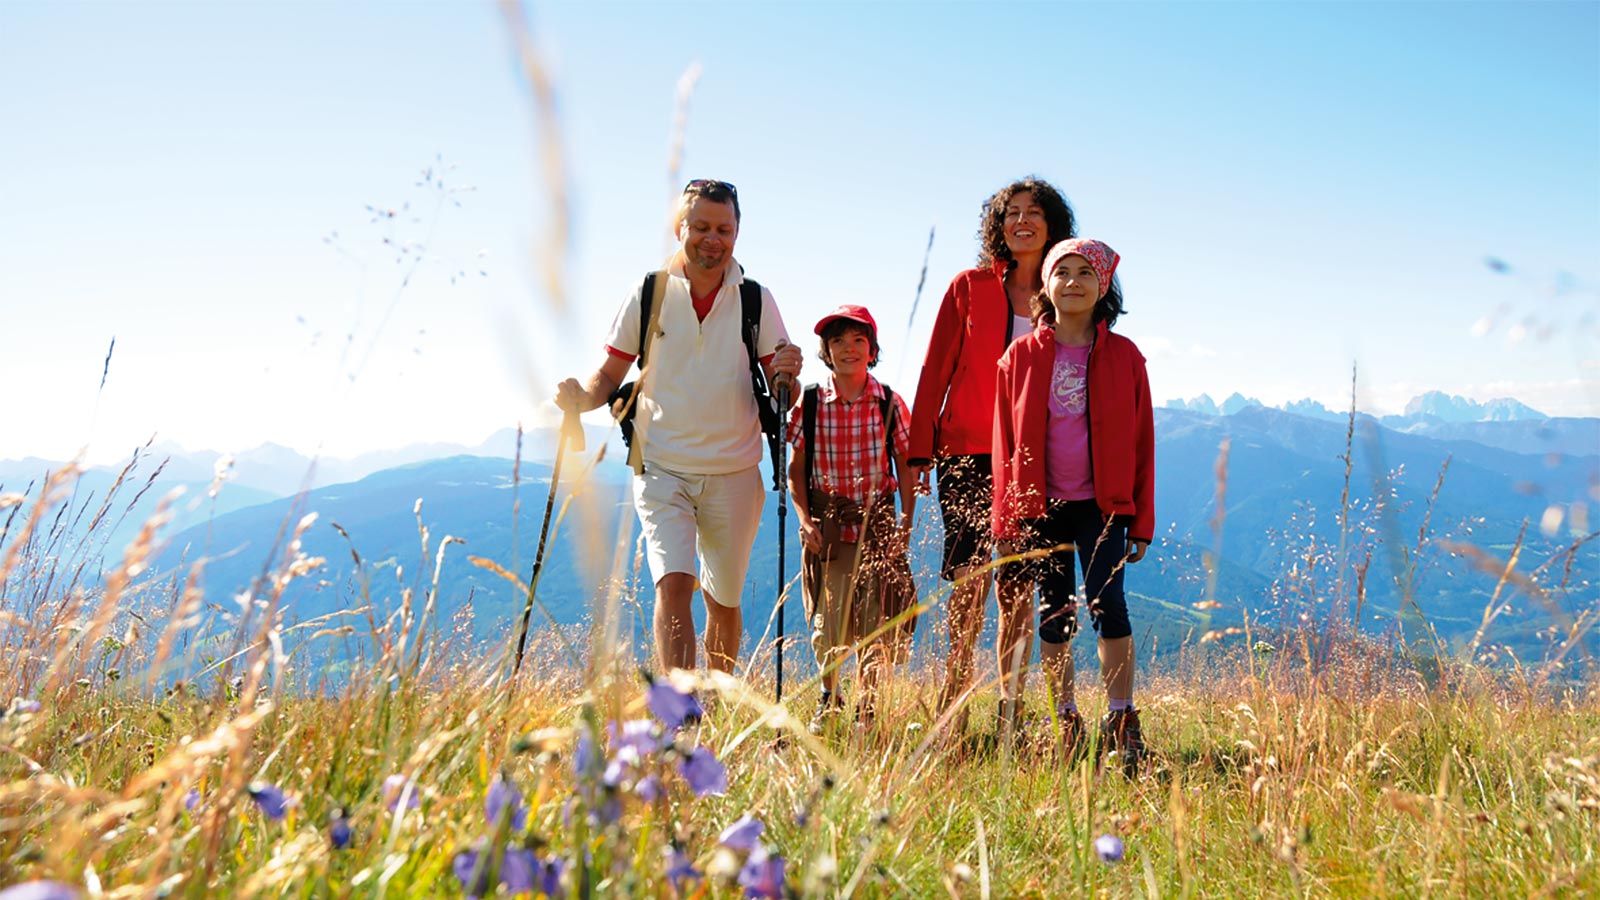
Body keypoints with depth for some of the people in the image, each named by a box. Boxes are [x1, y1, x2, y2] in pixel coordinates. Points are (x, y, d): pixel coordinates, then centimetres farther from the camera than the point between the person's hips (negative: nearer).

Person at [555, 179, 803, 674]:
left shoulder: (756, 300, 0)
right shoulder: (650, 294, -1)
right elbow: (610, 376, 4)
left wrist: (787, 376, -21)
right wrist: (582, 396, -17)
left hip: (734, 474, 1)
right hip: (663, 470, -1)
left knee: (725, 602, 12)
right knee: (673, 585, -19)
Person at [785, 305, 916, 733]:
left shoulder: (889, 404, 0)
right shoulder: (809, 405, -1)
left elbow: (905, 468, 4)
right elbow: (795, 470, 5)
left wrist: (905, 526, -2)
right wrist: (805, 521, -7)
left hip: (878, 525, 0)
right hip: (828, 528, 0)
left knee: (878, 626, -1)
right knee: (828, 624, 1)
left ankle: (868, 709, 19)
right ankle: (827, 697, 30)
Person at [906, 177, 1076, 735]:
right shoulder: (970, 288, 6)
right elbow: (935, 370, 5)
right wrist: (920, 451, -2)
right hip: (969, 454, -1)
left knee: (1018, 587, 4)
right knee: (970, 581, -7)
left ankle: (1011, 710, 12)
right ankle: (952, 706, 1)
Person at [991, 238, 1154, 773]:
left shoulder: (1123, 356, 3)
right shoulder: (1020, 357, 5)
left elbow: (1140, 441, 5)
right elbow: (1005, 443, 7)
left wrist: (1141, 523, 2)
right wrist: (1006, 522, 3)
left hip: (1102, 504, -1)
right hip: (1040, 507, 1)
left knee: (1107, 603, -11)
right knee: (1055, 614, 5)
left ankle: (1122, 721, -1)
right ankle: (1066, 723, 15)